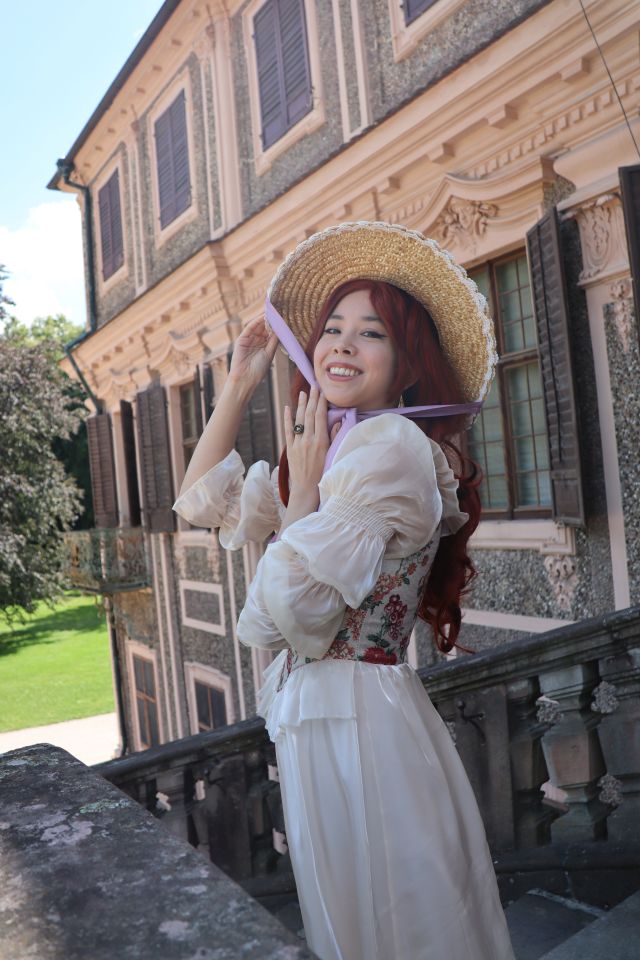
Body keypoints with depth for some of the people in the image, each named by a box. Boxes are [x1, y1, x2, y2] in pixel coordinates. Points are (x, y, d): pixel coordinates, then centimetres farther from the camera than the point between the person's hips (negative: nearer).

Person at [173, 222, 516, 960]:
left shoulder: (391, 444, -19)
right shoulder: (340, 450, 11)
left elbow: (285, 614, -21)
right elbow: (202, 501, 17)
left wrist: (303, 485, -11)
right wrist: (239, 384, 12)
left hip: (357, 723, -9)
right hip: (321, 717, 9)